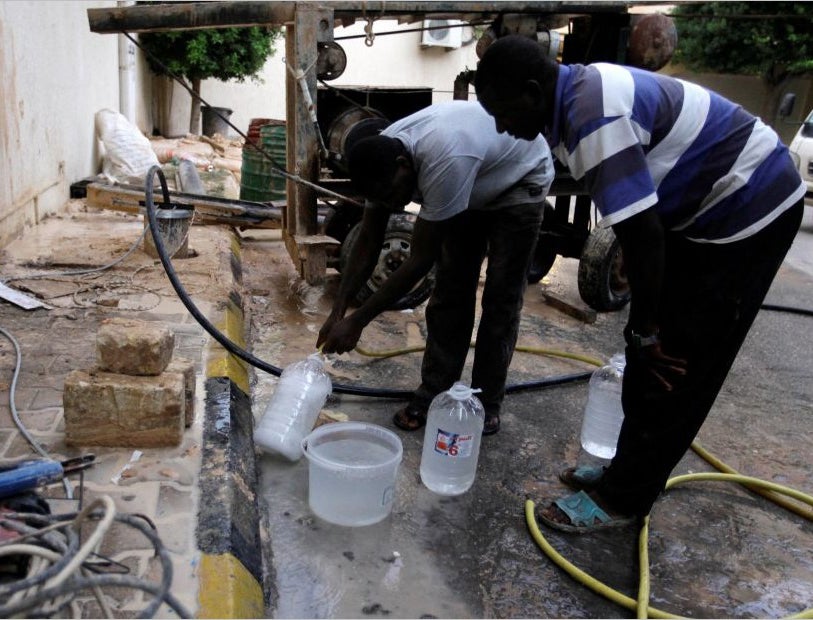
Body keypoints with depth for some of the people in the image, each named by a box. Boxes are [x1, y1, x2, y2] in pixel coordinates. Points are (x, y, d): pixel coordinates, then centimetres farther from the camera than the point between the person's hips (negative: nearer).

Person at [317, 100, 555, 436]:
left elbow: (419, 260, -38)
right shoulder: (382, 158, -21)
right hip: (474, 186, 7)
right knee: (450, 289, 1)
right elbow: (367, 242, -12)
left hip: (520, 179, -6)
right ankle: (433, 394, 10)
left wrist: (357, 320, -33)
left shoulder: (443, 162, -44)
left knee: (501, 300, -8)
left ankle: (487, 404, 5)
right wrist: (338, 310, -18)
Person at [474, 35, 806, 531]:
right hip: (702, 204, 10)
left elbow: (644, 235, -29)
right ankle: (631, 472, 27)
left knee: (675, 368, -4)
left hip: (747, 207, -10)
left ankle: (622, 498, 9)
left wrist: (642, 331, -17)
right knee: (658, 360, 13)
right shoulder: (576, 96, 2)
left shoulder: (595, 119, -30)